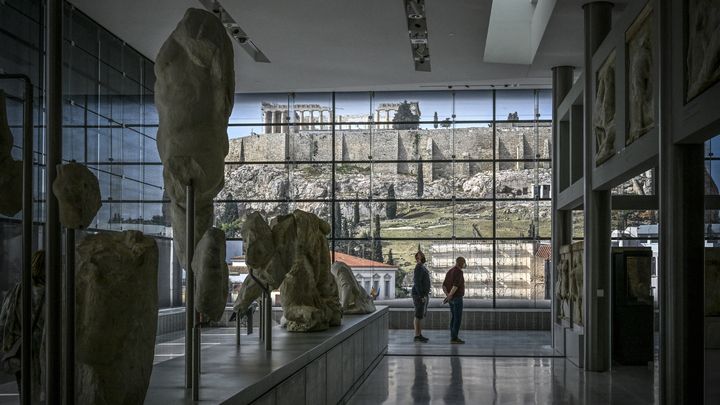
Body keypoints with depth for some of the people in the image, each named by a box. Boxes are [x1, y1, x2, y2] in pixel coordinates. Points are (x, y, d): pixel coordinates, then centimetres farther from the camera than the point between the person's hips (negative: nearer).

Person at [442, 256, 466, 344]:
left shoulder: (450, 272, 13)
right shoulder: (459, 272, -17)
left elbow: (444, 286, 9)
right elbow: (456, 285, -28)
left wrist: (448, 296, -6)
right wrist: (449, 296, -22)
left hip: (452, 299, 9)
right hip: (457, 298, -9)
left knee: (453, 318, 11)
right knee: (458, 318, -6)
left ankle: (453, 337, 12)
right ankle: (454, 338, -7)